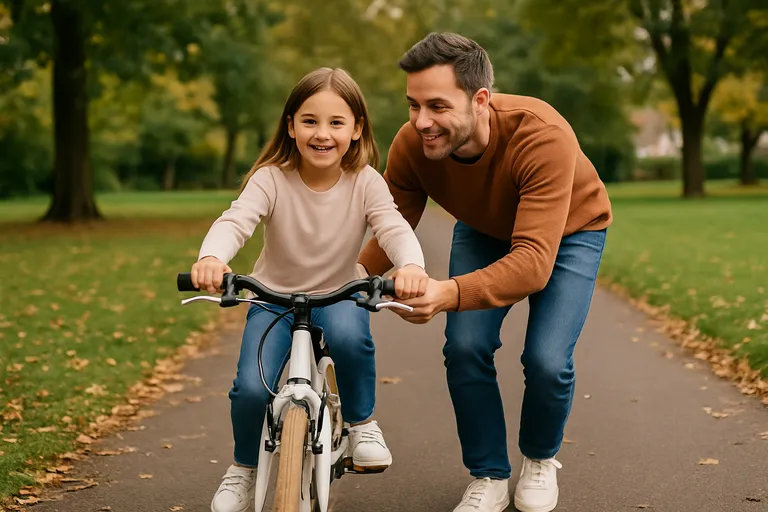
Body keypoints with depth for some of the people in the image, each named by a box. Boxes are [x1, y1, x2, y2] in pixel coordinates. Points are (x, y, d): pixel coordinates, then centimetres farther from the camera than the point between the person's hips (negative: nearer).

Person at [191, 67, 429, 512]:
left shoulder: (365, 182, -14)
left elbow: (395, 228, -28)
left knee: (350, 336, -36)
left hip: (340, 295, 0)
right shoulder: (271, 179, -17)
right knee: (252, 388, -19)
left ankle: (362, 423, -7)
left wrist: (412, 266, -53)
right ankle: (245, 468, 13)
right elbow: (234, 221, -31)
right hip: (274, 297, 0)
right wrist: (211, 258, -56)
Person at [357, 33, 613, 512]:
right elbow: (387, 239, -19)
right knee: (465, 347, -15)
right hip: (485, 230, 3)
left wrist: (451, 294, -65)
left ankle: (540, 459, 16)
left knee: (547, 361, -18)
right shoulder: (411, 144, -29)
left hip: (568, 231, -3)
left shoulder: (544, 136, -43)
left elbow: (534, 262, -49)